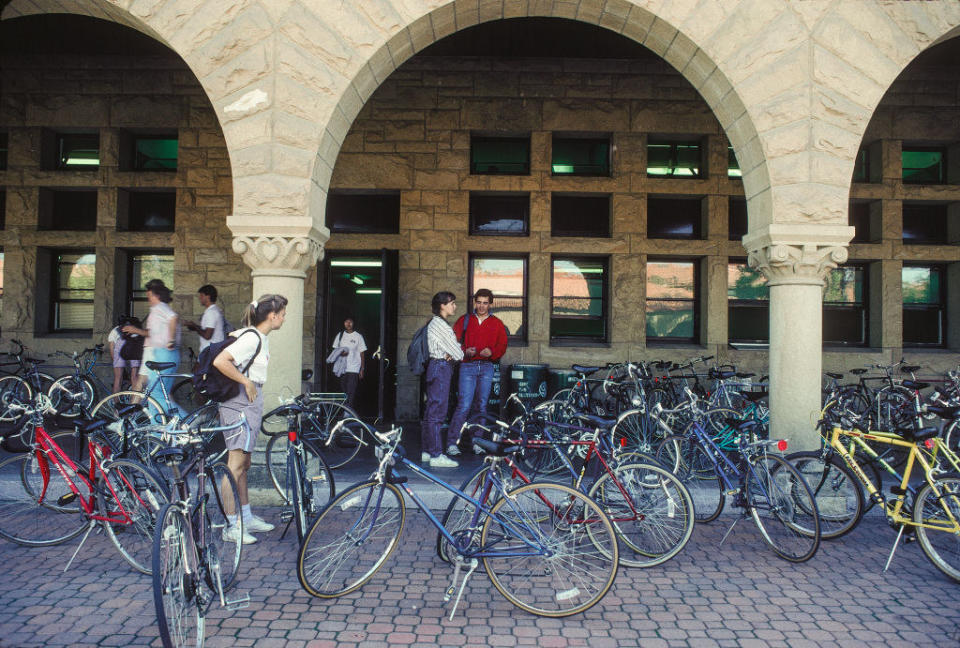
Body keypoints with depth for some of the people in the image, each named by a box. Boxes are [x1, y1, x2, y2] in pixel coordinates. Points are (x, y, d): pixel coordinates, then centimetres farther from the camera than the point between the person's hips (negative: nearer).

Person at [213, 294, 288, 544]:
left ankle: (247, 517, 25)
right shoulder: (251, 338, -17)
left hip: (250, 403, 10)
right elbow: (220, 362, -27)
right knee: (235, 465, -6)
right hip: (240, 404, -10)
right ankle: (231, 527, -1)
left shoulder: (260, 337, 13)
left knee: (243, 465, 16)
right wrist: (246, 382, -19)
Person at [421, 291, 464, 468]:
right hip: (441, 367, -11)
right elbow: (457, 353, -14)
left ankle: (427, 451, 20)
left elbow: (453, 346, 15)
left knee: (431, 410, 13)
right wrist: (456, 355, 7)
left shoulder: (436, 323, 17)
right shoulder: (439, 324, -15)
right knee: (437, 411, -8)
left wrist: (449, 354, -5)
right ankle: (436, 456, -6)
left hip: (437, 367, 11)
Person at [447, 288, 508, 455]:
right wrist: (465, 351, -13)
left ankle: (474, 440, 16)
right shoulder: (465, 320, 6)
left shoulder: (497, 323, 10)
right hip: (468, 366, -2)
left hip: (487, 367, 2)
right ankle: (451, 442, -5)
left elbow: (502, 345, 9)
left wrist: (492, 352, -11)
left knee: (481, 405, 6)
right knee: (464, 405, -10)